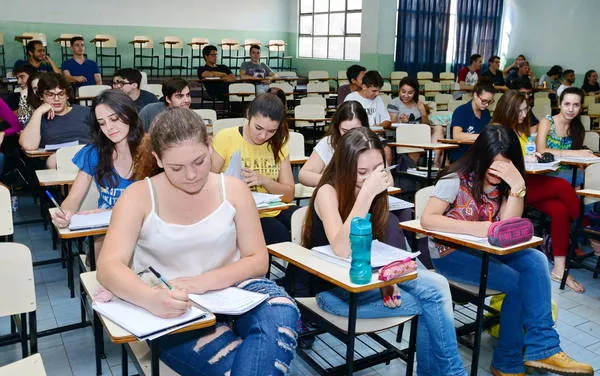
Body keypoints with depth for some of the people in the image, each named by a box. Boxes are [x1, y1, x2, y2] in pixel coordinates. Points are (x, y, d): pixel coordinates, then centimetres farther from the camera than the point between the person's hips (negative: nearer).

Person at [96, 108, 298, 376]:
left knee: (281, 314, -31)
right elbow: (108, 267, -14)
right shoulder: (139, 196, -4)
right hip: (169, 307, -2)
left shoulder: (233, 189, 0)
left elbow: (258, 260, 0)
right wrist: (152, 298, -35)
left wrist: (206, 281, -19)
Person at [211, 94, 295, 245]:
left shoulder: (277, 144, 7)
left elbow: (289, 194, 4)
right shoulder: (225, 138, -5)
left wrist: (263, 180, -15)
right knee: (279, 233, -32)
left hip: (273, 212, 4)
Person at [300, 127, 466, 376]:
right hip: (333, 288, -6)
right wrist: (366, 193, -37)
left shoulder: (378, 186, 0)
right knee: (432, 299, -16)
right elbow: (342, 250, -35)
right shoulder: (328, 192, -20)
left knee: (436, 286, -17)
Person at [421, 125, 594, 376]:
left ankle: (541, 349, -16)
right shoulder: (456, 180, -14)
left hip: (484, 250, 6)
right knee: (516, 283, -22)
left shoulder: (503, 184, 1)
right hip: (450, 253, -5)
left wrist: (517, 186, -22)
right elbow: (427, 219, -26)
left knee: (535, 260, -20)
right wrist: (474, 228, -36)